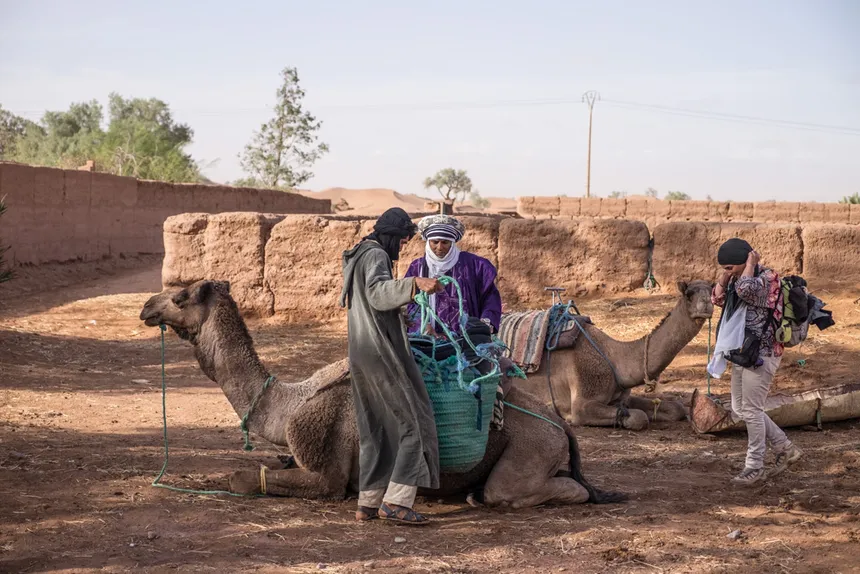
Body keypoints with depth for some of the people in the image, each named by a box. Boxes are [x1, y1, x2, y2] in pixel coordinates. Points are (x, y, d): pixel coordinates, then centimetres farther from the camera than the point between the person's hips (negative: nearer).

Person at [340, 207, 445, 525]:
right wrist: (415, 284, -44)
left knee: (374, 428, 13)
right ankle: (395, 501, -13)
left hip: (361, 355, 10)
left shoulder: (357, 258, 20)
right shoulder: (376, 255, -11)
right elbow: (379, 293, -32)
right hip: (383, 353, -10)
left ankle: (368, 502, 12)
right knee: (414, 422, -7)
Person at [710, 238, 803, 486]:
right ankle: (786, 449, 24)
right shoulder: (739, 280, 10)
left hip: (760, 355, -10)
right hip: (742, 354, 10)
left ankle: (755, 467, 8)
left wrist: (751, 264, -21)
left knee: (751, 410, -4)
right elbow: (718, 298, 11)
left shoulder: (767, 279, -17)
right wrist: (726, 275, -1)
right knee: (740, 408, 14)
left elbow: (746, 289, -36)